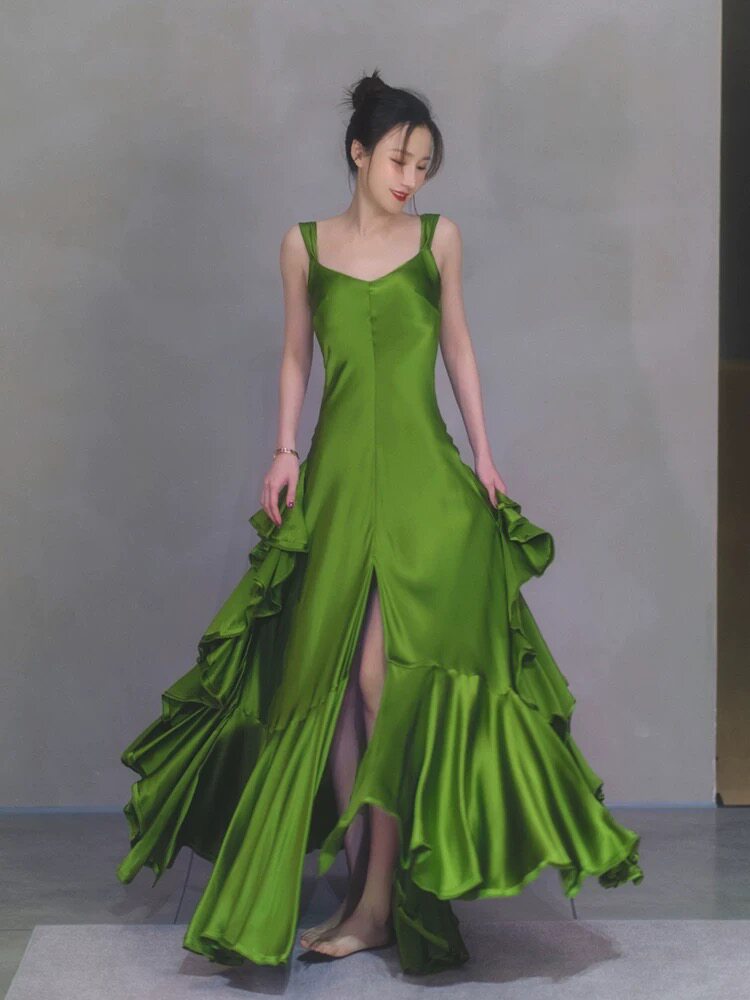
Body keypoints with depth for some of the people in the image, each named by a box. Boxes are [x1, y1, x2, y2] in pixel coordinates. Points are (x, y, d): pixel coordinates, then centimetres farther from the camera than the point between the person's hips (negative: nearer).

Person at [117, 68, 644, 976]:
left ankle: (380, 902, -1)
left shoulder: (438, 237, 6)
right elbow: (296, 356, 13)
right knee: (331, 681, 2)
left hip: (420, 475, -2)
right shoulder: (304, 245, 7)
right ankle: (360, 884, 13)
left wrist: (483, 454, 8)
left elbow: (458, 345, 12)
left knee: (387, 680, -8)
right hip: (336, 473, 2)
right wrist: (285, 451, 2)